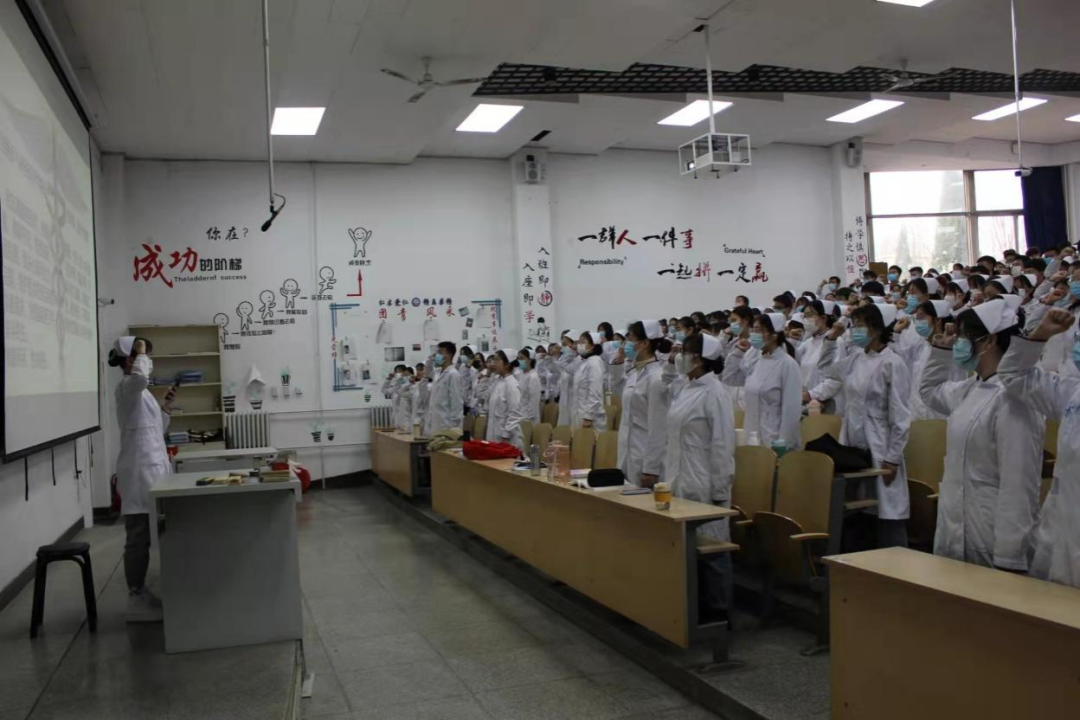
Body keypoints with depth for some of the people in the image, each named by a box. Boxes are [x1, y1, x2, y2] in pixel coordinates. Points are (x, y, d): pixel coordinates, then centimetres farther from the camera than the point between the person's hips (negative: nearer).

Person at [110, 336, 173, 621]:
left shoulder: (141, 392, 19)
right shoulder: (127, 387, -9)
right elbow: (139, 376, -35)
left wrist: (165, 406, 13)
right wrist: (141, 353, -18)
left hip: (151, 469, 10)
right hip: (139, 472, -10)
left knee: (146, 538, 13)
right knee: (139, 538, -5)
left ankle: (141, 594, 20)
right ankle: (136, 602, 1)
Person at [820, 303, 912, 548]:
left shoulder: (892, 364, -12)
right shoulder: (855, 358, 9)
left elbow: (900, 417, -13)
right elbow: (826, 368, 30)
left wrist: (892, 458, -15)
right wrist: (831, 339, 16)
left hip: (879, 450, -7)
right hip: (853, 447, 7)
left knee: (887, 514, -2)